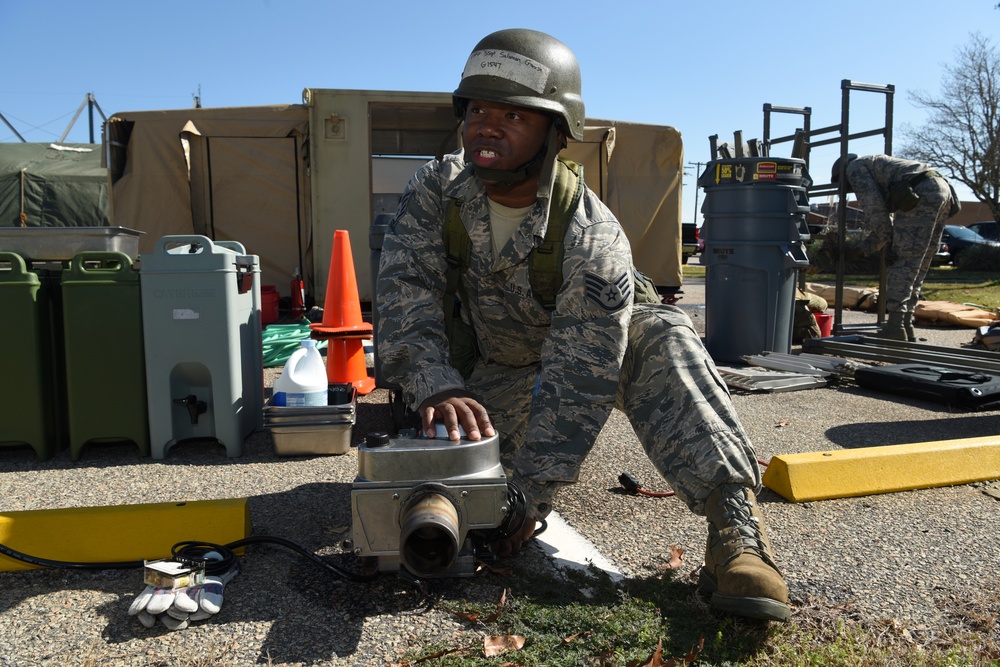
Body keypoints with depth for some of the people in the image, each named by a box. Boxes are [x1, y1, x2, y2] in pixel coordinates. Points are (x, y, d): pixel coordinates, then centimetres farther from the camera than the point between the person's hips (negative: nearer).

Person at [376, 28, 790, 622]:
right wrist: (435, 384, -45)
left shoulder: (592, 238, -28)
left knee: (661, 335, -29)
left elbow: (579, 379, -31)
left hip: (567, 358, -2)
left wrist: (532, 495, -35)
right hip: (481, 380, 3)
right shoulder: (434, 193, -16)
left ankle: (735, 519, -36)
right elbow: (405, 291, -26)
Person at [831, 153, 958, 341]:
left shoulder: (854, 167, 11)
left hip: (920, 192, -9)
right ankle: (906, 327, 12)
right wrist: (861, 250, 22)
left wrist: (888, 240, 4)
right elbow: (885, 221, 31)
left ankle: (895, 327, -13)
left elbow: (875, 209, -2)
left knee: (903, 262, -9)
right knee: (917, 266, 11)